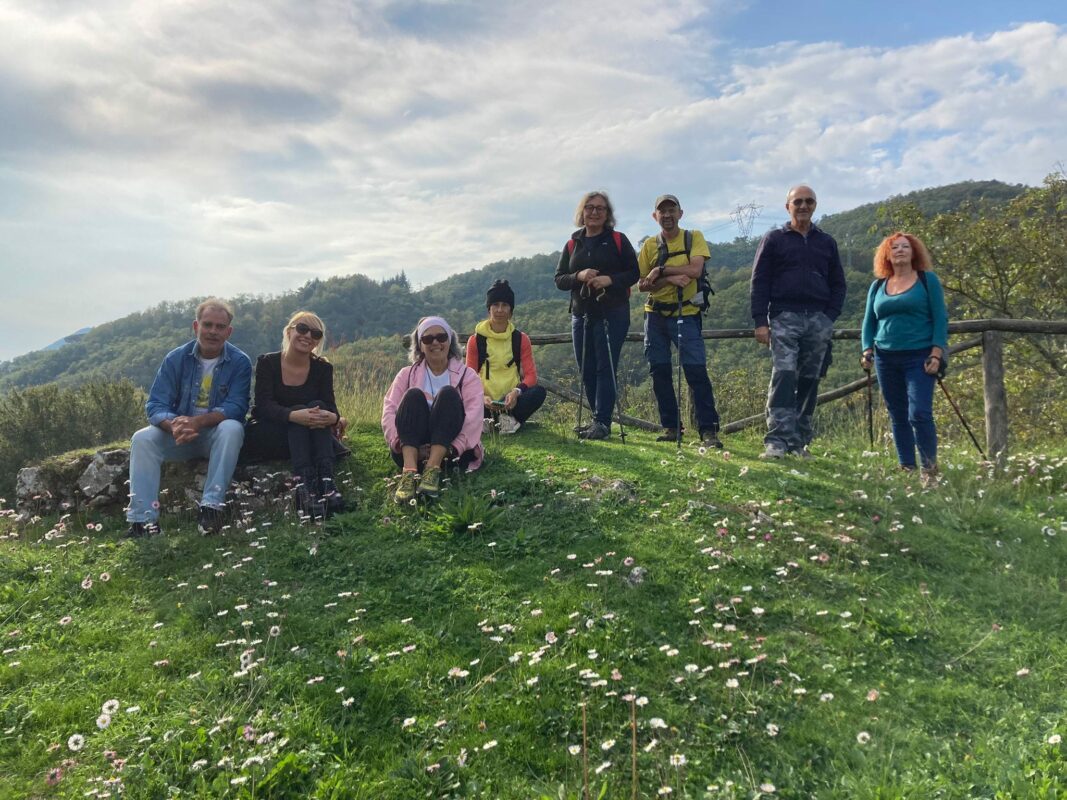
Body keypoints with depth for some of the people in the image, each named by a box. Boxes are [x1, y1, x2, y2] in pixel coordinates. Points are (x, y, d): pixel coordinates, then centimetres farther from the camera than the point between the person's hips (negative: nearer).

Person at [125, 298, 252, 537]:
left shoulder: (239, 362, -7)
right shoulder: (176, 359, -2)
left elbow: (236, 407, -17)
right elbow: (155, 406, -8)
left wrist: (197, 422, -33)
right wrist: (174, 425, -32)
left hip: (216, 434, -2)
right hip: (180, 437, 3)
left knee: (232, 428, -34)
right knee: (142, 439, -23)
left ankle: (211, 506, -35)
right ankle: (143, 520, -26)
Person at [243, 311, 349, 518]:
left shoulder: (323, 368, 2)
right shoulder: (267, 363, -5)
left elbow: (330, 406, -10)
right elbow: (263, 404, -20)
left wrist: (333, 417, -37)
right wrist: (294, 416, -41)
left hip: (305, 438, 3)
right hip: (266, 437, -3)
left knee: (318, 408, -26)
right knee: (301, 410, -29)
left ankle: (326, 479, -45)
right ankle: (303, 485, -50)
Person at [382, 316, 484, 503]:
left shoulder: (467, 375, 9)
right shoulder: (407, 374, 14)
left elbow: (473, 418, -7)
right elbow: (389, 412, -1)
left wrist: (450, 448, -23)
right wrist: (401, 442, -21)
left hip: (450, 452, -1)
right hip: (411, 450, 1)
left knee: (448, 393, -21)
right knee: (413, 395, -20)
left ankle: (432, 469, -38)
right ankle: (409, 471, -41)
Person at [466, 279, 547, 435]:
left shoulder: (521, 339, 6)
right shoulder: (475, 340, 4)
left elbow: (531, 375, -1)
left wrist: (517, 392, -23)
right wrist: (481, 397, -22)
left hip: (511, 401, 1)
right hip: (487, 402, -1)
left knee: (539, 392, -29)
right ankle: (511, 419, -25)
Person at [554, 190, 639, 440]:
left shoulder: (618, 240, 4)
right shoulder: (572, 244, 13)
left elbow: (633, 273, 1)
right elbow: (559, 279, 10)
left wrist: (610, 279, -17)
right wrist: (579, 276, -11)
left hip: (613, 314, -4)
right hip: (581, 314, 4)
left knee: (605, 368, -9)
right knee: (586, 370, 5)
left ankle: (602, 422, -8)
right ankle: (598, 419, 14)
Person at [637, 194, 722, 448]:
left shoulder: (694, 237, 2)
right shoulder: (650, 244, 9)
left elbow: (695, 269, -14)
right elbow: (642, 284, 0)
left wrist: (660, 269, -12)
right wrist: (670, 279, -16)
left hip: (685, 314, -3)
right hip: (655, 315, 4)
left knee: (696, 371, -9)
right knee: (659, 373, 5)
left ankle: (708, 429, -5)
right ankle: (670, 427, 15)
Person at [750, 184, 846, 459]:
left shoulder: (826, 242, 17)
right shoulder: (774, 239, 8)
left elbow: (838, 284, 18)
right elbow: (759, 281, 2)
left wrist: (830, 316, 3)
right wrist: (760, 321, -8)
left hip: (818, 320, 4)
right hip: (785, 317, -3)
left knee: (809, 381, 3)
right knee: (784, 376, -16)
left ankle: (799, 441, 10)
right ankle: (776, 440, -20)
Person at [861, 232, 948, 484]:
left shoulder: (927, 280, 4)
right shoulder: (877, 286, 13)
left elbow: (940, 318, 0)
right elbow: (869, 321, 17)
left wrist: (937, 353, -10)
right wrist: (867, 350, 2)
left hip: (919, 358, -4)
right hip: (886, 359, 4)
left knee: (919, 414, -14)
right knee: (898, 417, 7)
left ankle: (929, 469, -4)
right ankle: (906, 469, 14)